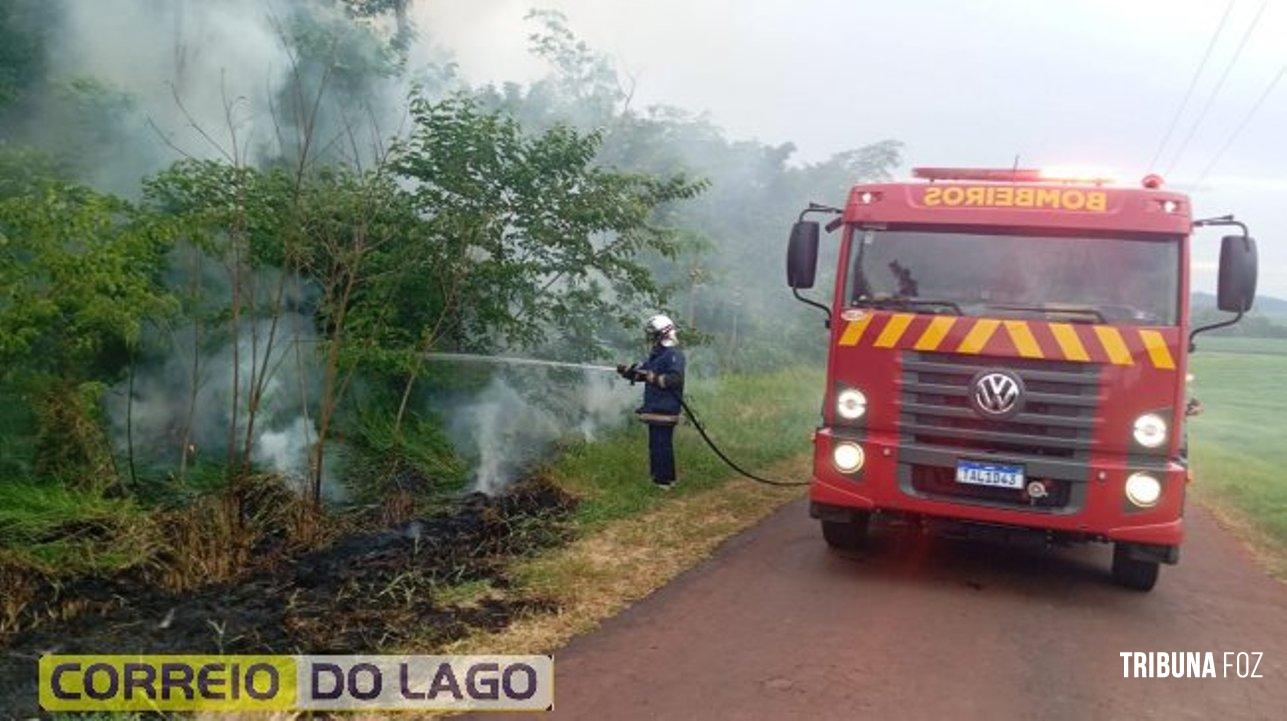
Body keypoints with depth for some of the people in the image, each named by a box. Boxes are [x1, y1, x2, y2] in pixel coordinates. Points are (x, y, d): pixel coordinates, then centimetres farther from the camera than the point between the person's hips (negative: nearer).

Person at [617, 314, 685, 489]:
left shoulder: (674, 355, -13)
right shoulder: (656, 355, 16)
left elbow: (675, 379, -25)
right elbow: (642, 371, 17)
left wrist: (654, 378, -28)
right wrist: (627, 370, 0)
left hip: (665, 411, -10)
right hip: (655, 409, 10)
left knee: (661, 445, -7)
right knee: (656, 444, 17)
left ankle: (663, 480, -1)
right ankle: (666, 477, 26)